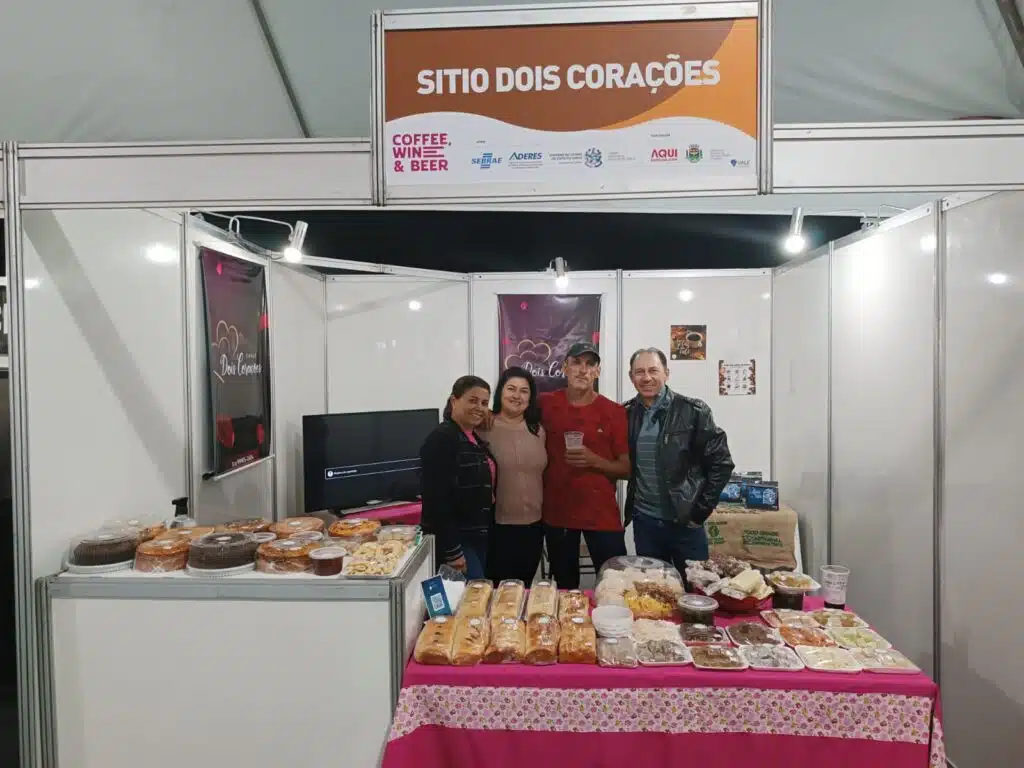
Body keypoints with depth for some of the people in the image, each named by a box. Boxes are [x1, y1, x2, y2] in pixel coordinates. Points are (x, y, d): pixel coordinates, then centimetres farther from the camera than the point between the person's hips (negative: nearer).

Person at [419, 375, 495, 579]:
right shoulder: (441, 439, -16)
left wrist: (487, 531, 14)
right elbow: (437, 498, -22)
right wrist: (452, 551, -23)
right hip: (455, 539, -9)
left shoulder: (475, 439, 12)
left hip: (478, 536, 9)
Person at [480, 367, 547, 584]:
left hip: (533, 525, 5)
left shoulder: (538, 430, 8)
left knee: (525, 588, 17)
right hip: (497, 525, -5)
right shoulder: (485, 428, -9)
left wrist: (542, 509, 13)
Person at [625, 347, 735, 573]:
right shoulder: (626, 414, 1)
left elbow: (721, 463, -7)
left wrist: (701, 510, -8)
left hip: (686, 522, -3)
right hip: (643, 522, 3)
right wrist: (629, 507, 4)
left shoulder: (693, 411, -9)